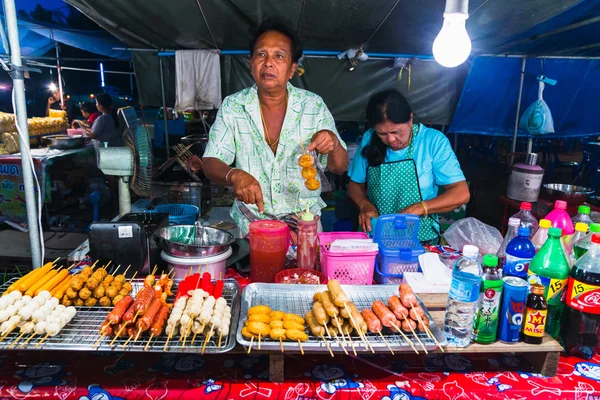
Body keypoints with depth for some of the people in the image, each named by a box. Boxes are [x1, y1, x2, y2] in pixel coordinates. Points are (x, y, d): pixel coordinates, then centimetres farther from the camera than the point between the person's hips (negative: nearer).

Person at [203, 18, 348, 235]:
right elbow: (211, 164, -5)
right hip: (250, 223, 0)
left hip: (304, 222, 0)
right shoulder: (232, 107, -3)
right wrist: (235, 175, -28)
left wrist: (334, 144, -22)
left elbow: (339, 167, 1)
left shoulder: (314, 105, -3)